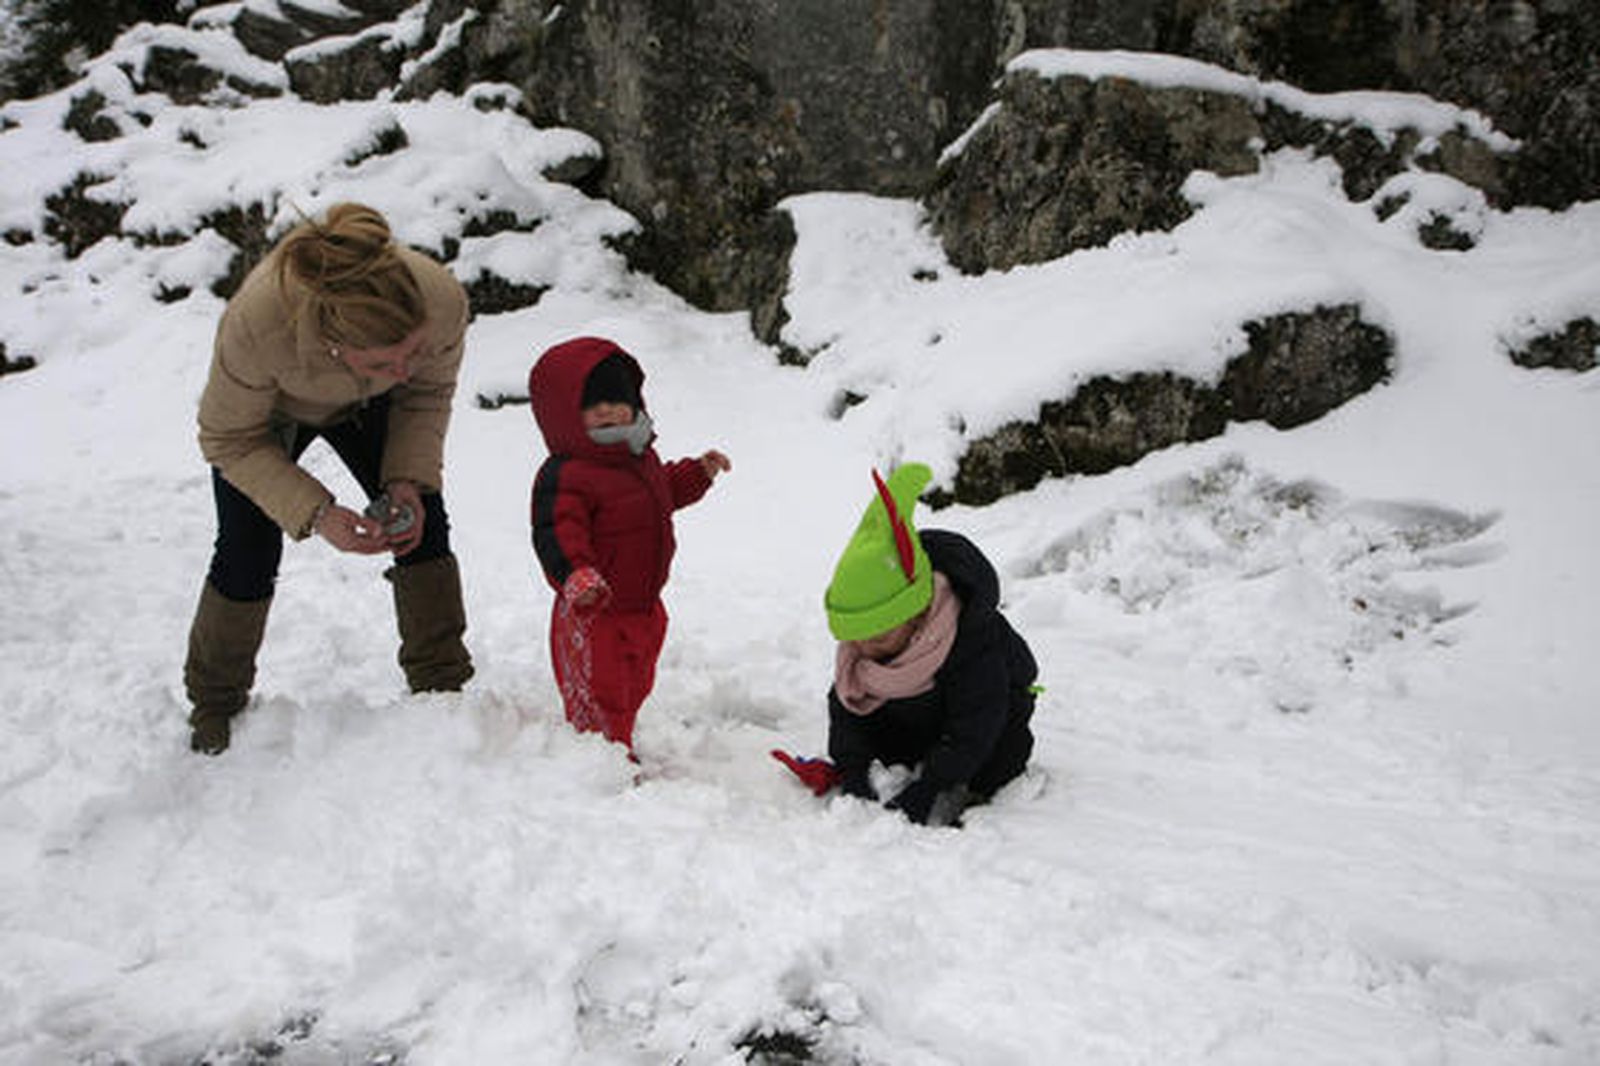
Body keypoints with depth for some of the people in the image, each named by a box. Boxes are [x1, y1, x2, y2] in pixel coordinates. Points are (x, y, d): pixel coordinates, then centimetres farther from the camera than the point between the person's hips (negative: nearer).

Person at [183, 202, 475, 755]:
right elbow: (229, 440, -26)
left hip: (366, 408, 3)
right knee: (248, 556, -7)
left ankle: (443, 686, 12)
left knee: (425, 525, -6)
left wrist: (410, 478, -26)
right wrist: (315, 513, -37)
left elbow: (429, 391, -13)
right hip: (268, 411, -2)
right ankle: (215, 701, 19)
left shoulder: (443, 300, -39)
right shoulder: (256, 324, -46)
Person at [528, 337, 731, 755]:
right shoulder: (565, 477, -24)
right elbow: (557, 536, -33)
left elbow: (665, 490, 29)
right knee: (598, 701, 1)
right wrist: (575, 575, -49)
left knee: (632, 689, 24)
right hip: (592, 615, -9)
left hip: (643, 606, 9)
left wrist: (700, 472, 21)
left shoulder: (640, 458, 7)